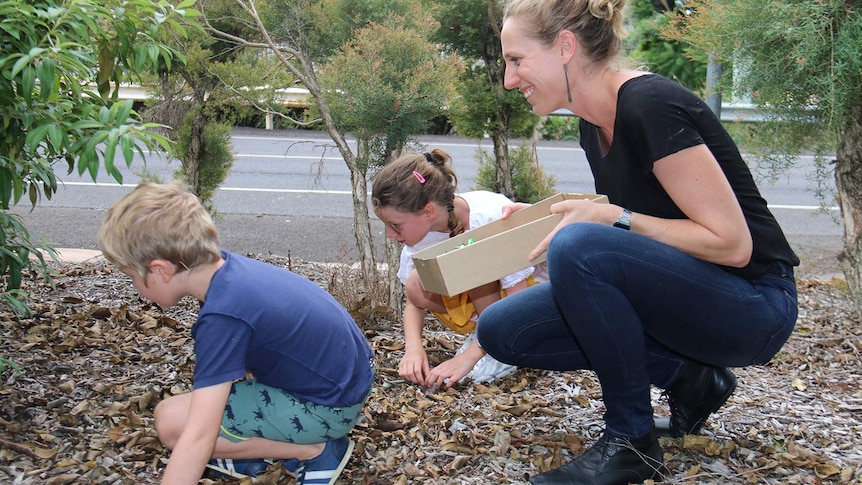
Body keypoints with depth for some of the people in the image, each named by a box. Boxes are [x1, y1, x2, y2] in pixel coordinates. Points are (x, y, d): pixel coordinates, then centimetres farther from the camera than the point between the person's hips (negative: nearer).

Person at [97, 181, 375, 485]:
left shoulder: (223, 317, -28)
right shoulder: (229, 265, -3)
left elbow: (198, 436, -32)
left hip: (329, 408, -9)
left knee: (171, 420, -12)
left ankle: (315, 450, -4)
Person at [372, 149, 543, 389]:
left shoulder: (491, 218, -32)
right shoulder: (421, 227, -15)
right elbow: (414, 301, -6)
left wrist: (468, 357, -36)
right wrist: (413, 347, -26)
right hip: (477, 304, 5)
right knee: (416, 284, -23)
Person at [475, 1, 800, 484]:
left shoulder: (651, 105, -22)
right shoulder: (596, 123, 5)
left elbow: (731, 244, -22)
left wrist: (613, 218, -22)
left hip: (751, 307, -9)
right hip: (673, 292, 9)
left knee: (579, 247, -33)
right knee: (502, 330, -3)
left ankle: (631, 442, -15)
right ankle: (685, 377, 4)